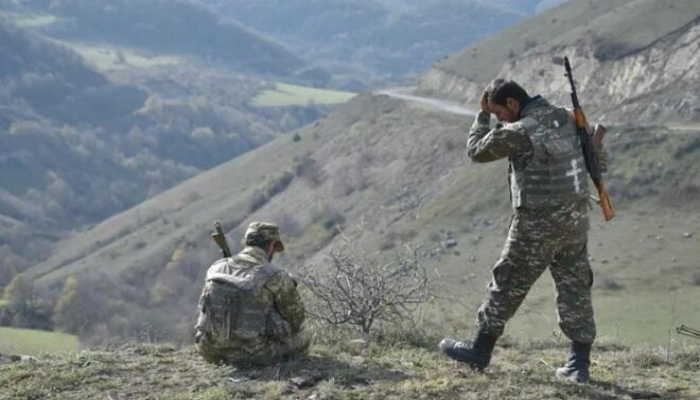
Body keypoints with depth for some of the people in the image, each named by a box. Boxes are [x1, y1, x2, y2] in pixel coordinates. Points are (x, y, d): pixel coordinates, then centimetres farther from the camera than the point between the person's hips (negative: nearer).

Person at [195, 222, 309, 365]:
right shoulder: (276, 276, -8)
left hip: (211, 351, 4)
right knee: (301, 338, 20)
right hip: (253, 353, -4)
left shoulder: (216, 268, 6)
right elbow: (295, 317, 6)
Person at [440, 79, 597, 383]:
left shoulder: (519, 132, -17)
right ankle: (579, 364, 10)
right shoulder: (564, 117, 4)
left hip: (538, 222, -6)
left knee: (508, 285, 8)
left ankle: (480, 351, 20)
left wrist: (483, 114, 5)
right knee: (575, 287, 9)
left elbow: (477, 151, -3)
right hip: (574, 216, 7)